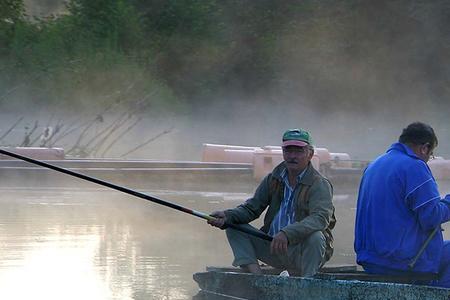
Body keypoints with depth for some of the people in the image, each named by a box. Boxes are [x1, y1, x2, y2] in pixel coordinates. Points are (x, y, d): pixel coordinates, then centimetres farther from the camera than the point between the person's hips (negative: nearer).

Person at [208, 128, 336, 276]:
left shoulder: (320, 185, -13)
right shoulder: (273, 179, 7)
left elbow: (320, 218, -30)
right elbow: (251, 208, 10)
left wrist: (287, 233, -44)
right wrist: (227, 215, -12)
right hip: (273, 247, 6)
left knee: (315, 236, -36)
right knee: (234, 227, -5)